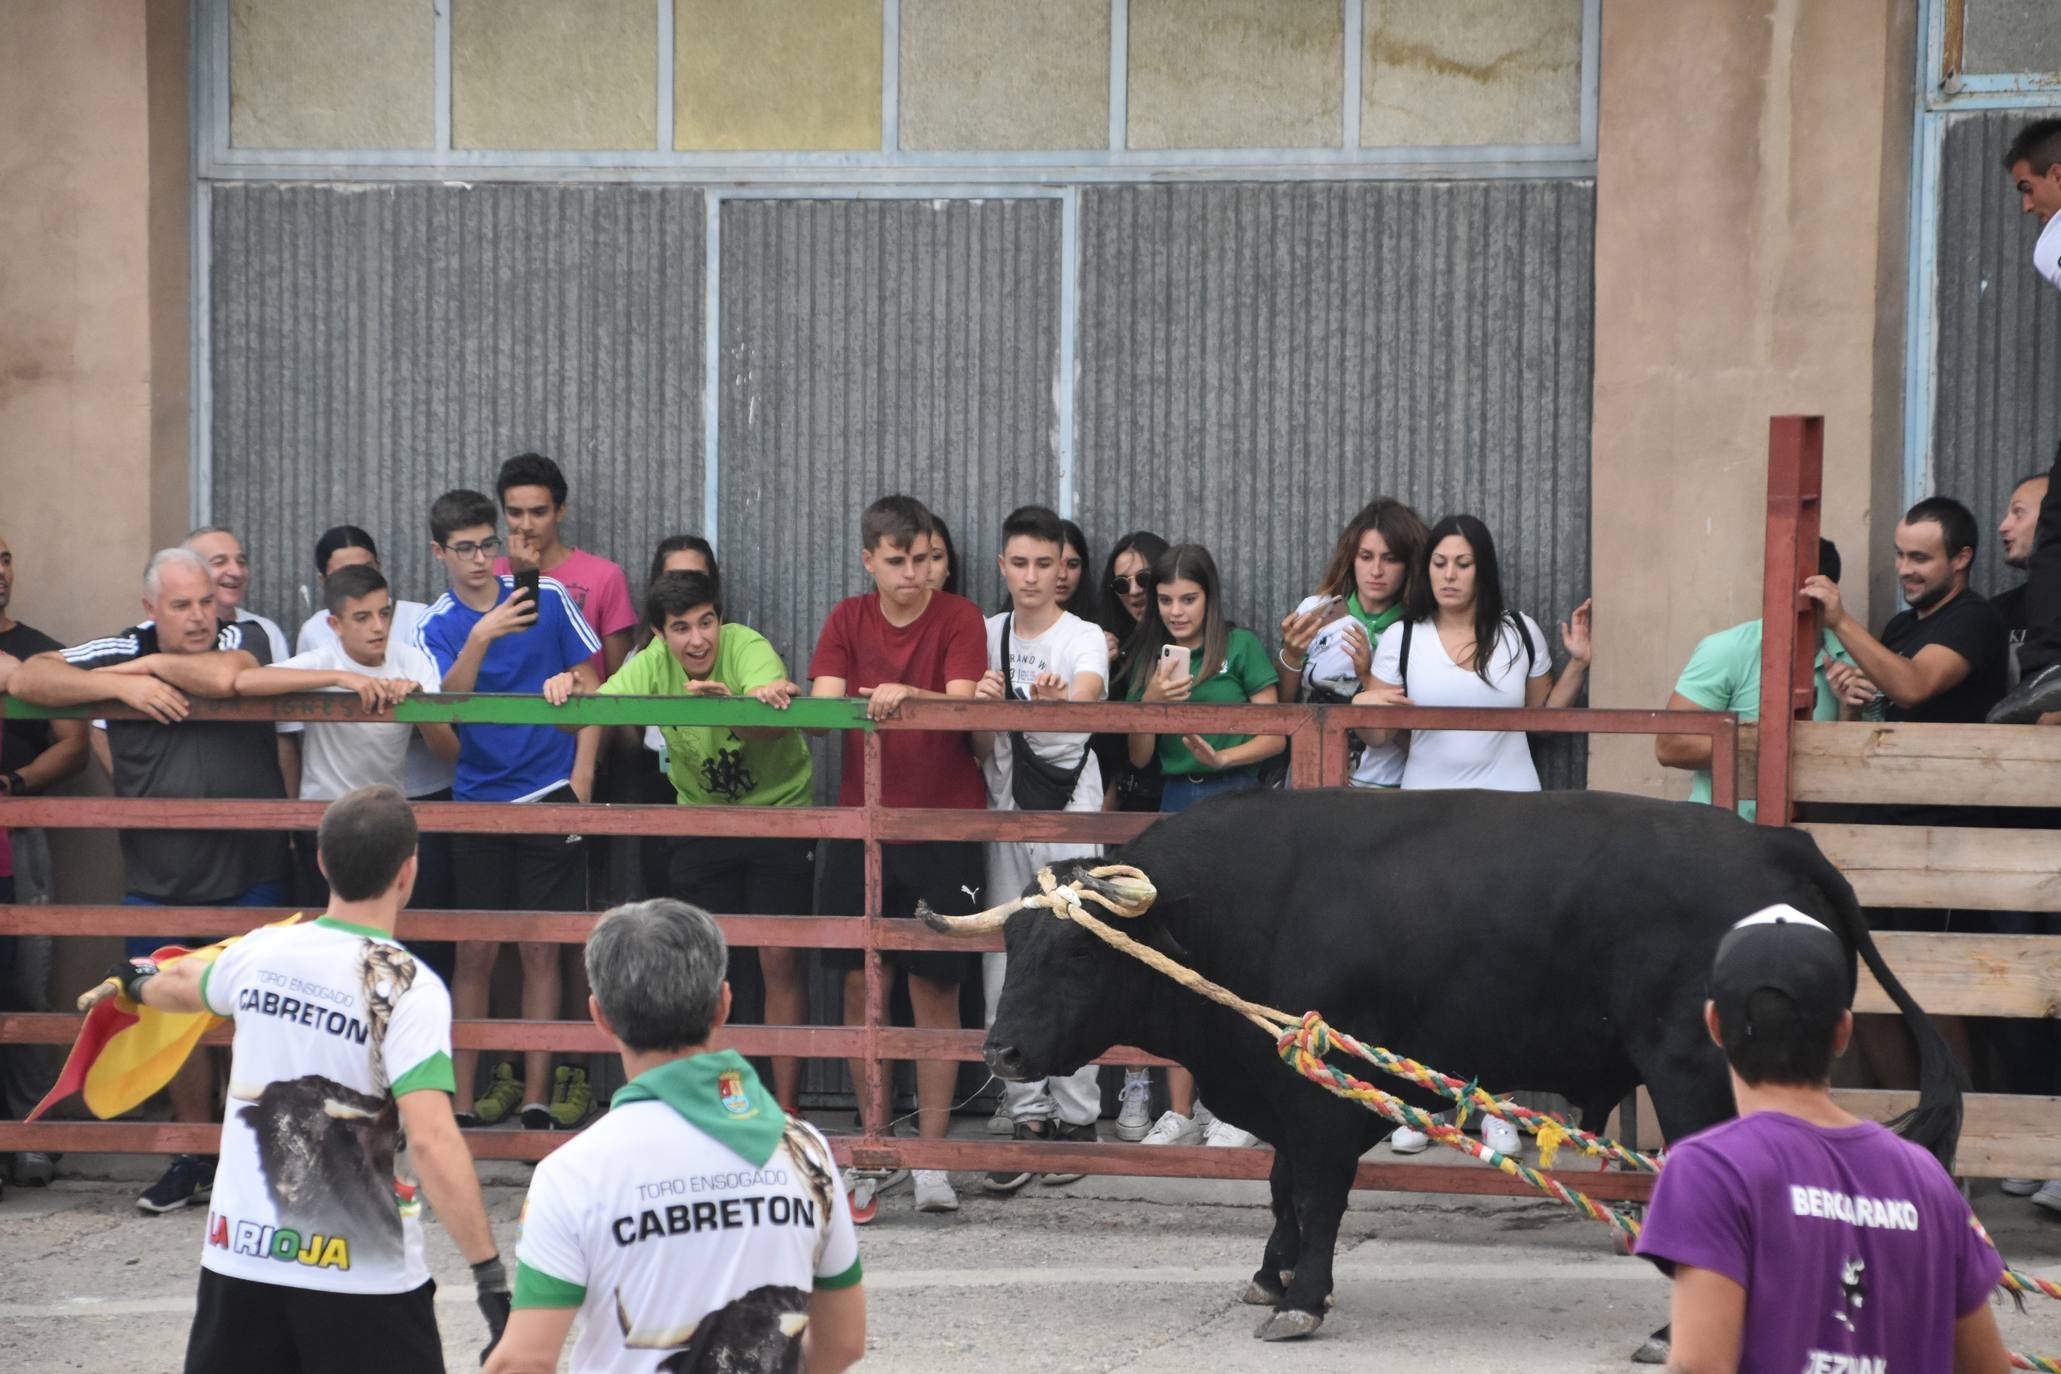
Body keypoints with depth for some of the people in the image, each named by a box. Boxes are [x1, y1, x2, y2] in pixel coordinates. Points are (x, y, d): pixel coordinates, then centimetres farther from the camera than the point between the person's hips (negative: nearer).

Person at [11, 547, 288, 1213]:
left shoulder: (245, 639, -3)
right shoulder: (121, 653, 1)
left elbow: (224, 677, -26)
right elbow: (27, 680, -10)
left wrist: (153, 663, -10)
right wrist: (122, 684, -19)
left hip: (249, 876, -2)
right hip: (158, 883, 2)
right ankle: (195, 1153, 24)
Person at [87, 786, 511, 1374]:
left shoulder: (261, 951, 3)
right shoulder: (408, 988, -14)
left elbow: (184, 984, 28)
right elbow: (432, 1141, -24)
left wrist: (136, 982, 52)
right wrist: (491, 1275, -23)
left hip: (240, 1253, 5)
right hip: (364, 1276, -5)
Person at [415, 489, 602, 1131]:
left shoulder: (547, 597, 1)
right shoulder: (435, 626, 2)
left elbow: (590, 685, 6)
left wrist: (583, 772, -2)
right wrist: (481, 637, -29)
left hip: (549, 794, -1)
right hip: (476, 800, 1)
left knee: (540, 951, 2)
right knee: (476, 953, 2)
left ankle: (536, 1099, 6)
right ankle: (463, 1099, 7)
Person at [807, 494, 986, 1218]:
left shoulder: (959, 619, -2)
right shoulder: (848, 620, 7)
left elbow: (960, 703, -16)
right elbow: (824, 700, -4)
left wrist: (906, 696, -36)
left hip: (943, 828, -3)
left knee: (934, 986, -1)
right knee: (860, 982, 4)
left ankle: (931, 1155, 7)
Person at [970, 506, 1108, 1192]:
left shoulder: (1085, 639, -2)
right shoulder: (988, 636, 9)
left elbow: (1086, 699, -24)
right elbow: (981, 749, 7)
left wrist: (1056, 699, -47)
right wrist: (984, 709, -16)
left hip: (1071, 811, -4)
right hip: (1006, 808, 4)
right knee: (1005, 968, 0)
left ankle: (1074, 1115, 2)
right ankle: (1026, 1116, 4)